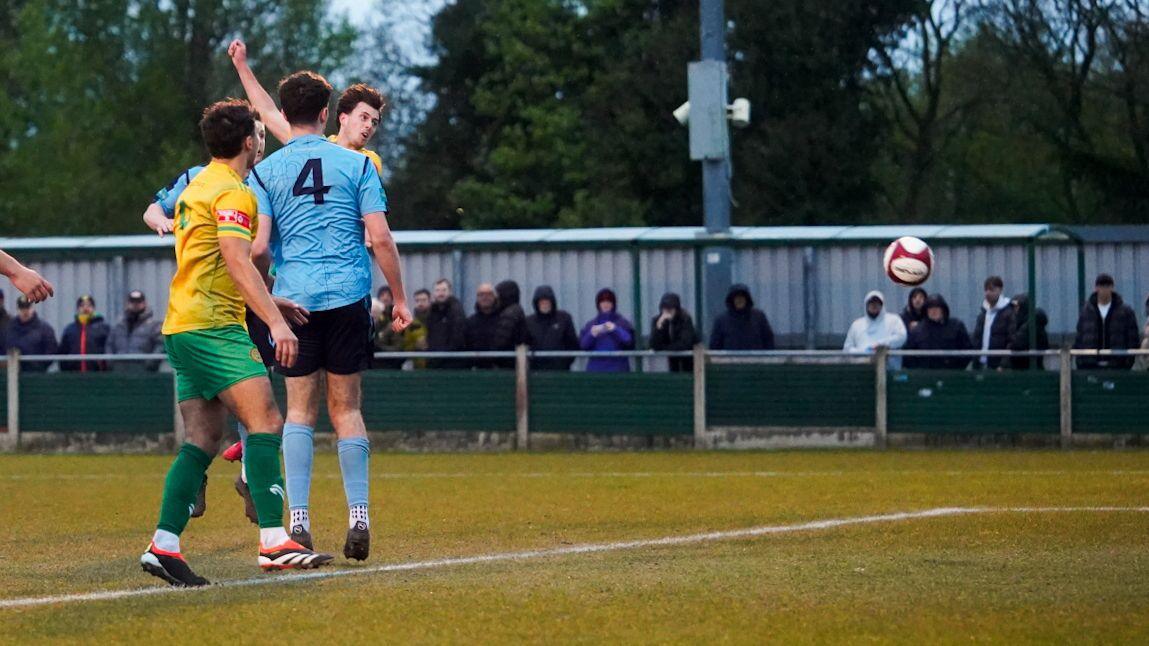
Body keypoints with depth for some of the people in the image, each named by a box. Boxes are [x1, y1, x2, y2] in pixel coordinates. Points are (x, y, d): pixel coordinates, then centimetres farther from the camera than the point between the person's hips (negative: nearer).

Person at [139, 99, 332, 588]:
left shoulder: (197, 186, 21)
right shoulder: (233, 192, -9)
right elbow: (238, 262, -21)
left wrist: (266, 300, 36)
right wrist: (276, 322, -26)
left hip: (182, 325, 10)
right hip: (212, 326, -10)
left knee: (203, 439, 7)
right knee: (265, 421, -14)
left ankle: (164, 545, -1)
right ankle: (273, 542, -23)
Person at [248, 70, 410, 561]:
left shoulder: (265, 172, 2)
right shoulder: (356, 164, 2)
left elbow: (258, 249, -7)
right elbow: (380, 238, -4)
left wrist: (265, 270, 15)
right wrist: (399, 298, 4)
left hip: (294, 299, 0)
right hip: (348, 297, 0)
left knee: (300, 410, 5)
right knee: (347, 408, 6)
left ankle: (298, 520, -3)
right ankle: (358, 515, 0)